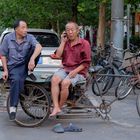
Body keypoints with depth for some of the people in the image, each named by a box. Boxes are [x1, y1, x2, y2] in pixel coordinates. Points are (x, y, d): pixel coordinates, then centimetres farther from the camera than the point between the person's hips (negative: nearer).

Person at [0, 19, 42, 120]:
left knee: (35, 49, -23)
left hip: (26, 65, 2)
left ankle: (30, 72, -7)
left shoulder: (29, 37, -6)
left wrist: (32, 59, -44)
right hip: (13, 66, -1)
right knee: (16, 80, -36)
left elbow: (39, 46, -26)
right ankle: (13, 107, -26)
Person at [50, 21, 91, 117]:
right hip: (65, 69, 4)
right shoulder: (65, 43, 16)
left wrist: (75, 71, -16)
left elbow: (86, 62, -4)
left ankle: (60, 106, -14)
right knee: (54, 79, -28)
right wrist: (63, 41, 3)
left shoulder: (84, 43, 1)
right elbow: (58, 55, 1)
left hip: (78, 72, -4)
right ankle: (56, 107, -30)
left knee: (65, 83, -33)